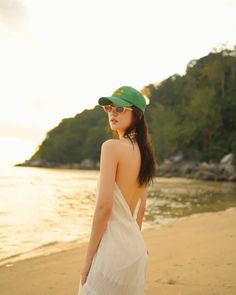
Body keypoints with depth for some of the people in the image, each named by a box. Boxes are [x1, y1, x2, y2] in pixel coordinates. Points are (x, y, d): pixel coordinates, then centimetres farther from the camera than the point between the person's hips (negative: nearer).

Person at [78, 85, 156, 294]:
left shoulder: (112, 146, -14)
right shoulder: (143, 151, 9)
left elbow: (104, 206, -18)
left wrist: (89, 258, -12)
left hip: (113, 246, -8)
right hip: (136, 248, 8)